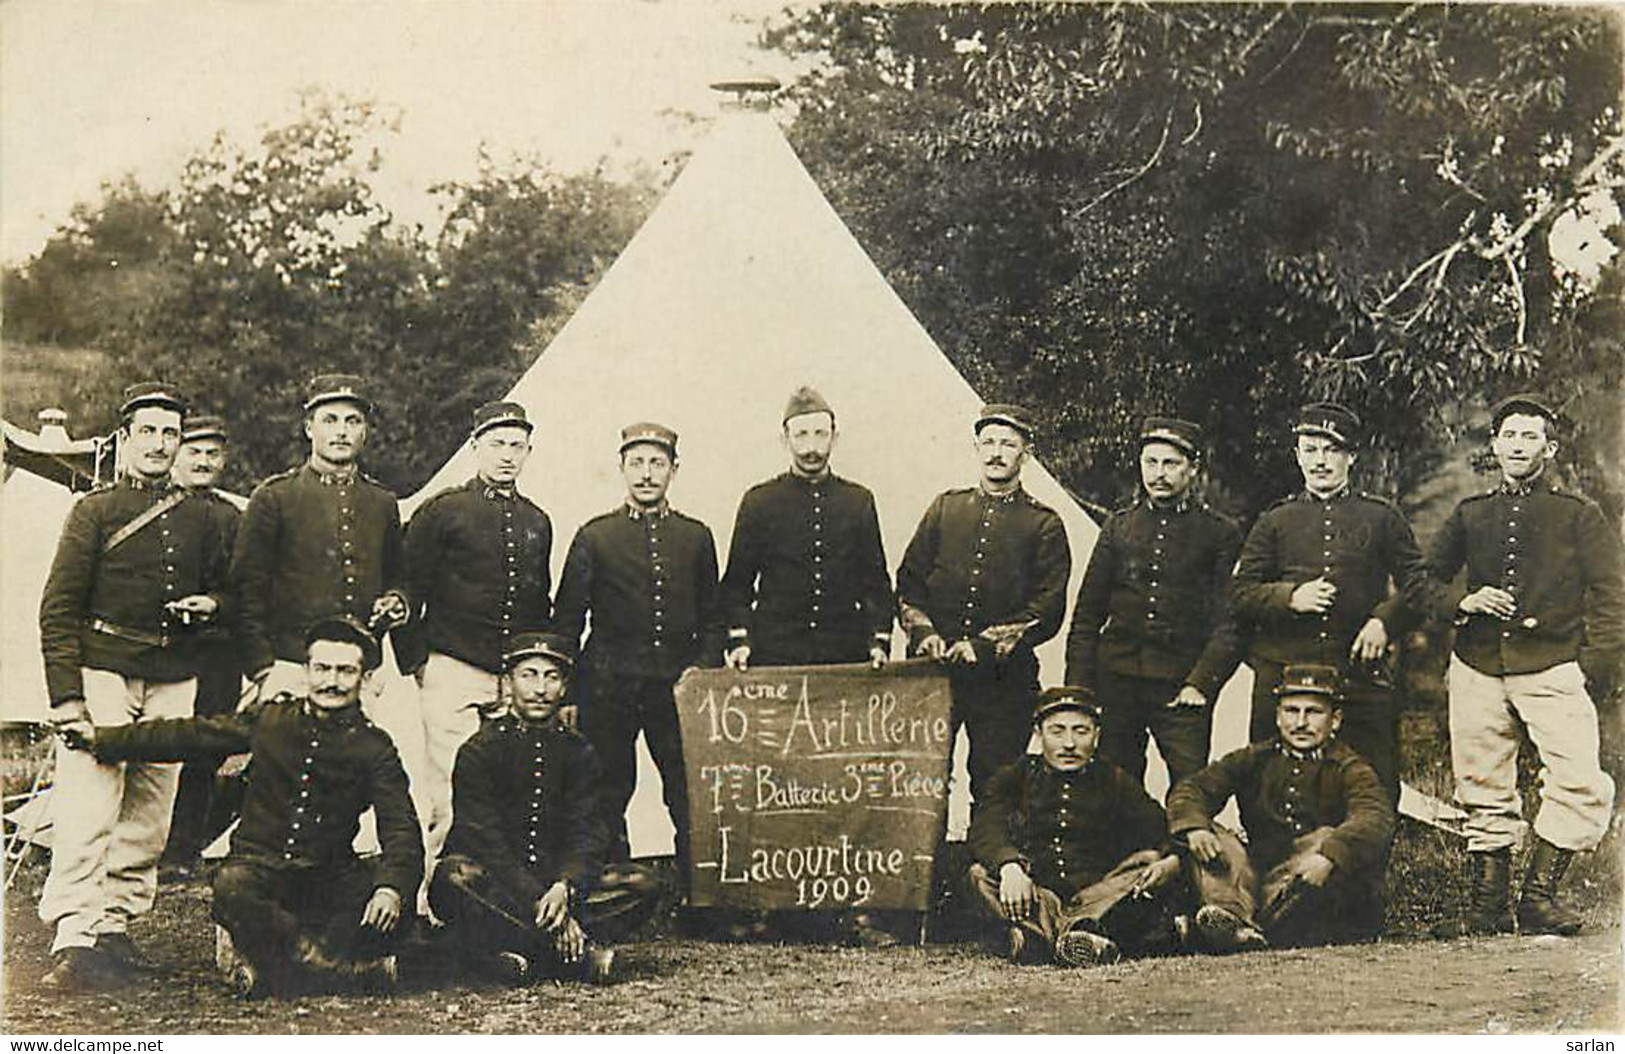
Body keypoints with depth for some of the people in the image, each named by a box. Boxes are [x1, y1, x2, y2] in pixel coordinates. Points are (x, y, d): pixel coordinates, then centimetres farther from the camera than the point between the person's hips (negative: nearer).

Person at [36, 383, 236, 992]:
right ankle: (74, 940, -14)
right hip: (102, 674, -4)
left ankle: (116, 928, 14)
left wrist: (211, 605, -1)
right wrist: (66, 695, -11)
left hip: (174, 685, 4)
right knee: (87, 811, -12)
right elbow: (58, 608, -2)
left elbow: (230, 593, 25)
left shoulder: (206, 520, 15)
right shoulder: (94, 511, 3)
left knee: (150, 815, 5)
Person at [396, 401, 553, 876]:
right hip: (454, 674, -4)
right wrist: (416, 662, -3)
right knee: (446, 796, -6)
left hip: (520, 679, 5)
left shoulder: (537, 523, 16)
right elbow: (407, 591, 1)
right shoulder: (442, 511, 1)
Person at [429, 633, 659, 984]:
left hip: (554, 880, 4)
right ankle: (577, 956, -34)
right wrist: (538, 901, -27)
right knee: (455, 876, -36)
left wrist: (565, 887, -25)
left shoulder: (578, 753, 9)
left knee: (643, 882, -18)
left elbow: (587, 835, -3)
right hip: (497, 886, -3)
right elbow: (486, 840, -15)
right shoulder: (479, 750, -3)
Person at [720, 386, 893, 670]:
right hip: (773, 655, -1)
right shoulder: (758, 502, 4)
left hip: (847, 656, 2)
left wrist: (879, 641, -1)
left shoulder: (859, 501, 10)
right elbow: (736, 583, 6)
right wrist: (739, 641, -7)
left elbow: (876, 581, 11)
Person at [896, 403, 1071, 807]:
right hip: (932, 669, 2)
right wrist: (924, 633, -7)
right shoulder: (945, 508, 14)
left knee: (994, 789, 0)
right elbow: (908, 583, 11)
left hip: (1004, 679, -2)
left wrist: (984, 645, -14)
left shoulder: (1044, 525, 5)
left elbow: (1047, 612, -4)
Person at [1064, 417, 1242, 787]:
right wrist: (1078, 688, 4)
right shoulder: (1119, 526, 12)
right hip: (1116, 680, 3)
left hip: (1183, 686, -3)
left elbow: (1230, 624, -2)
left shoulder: (1221, 533, 4)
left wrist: (1200, 684, -14)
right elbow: (1086, 616, 13)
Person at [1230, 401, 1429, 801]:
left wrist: (1384, 621, -7)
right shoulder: (1275, 521, 12)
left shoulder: (1382, 518, 12)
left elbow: (1417, 581, 10)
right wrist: (1290, 598, -10)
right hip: (1282, 673, 1)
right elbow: (1241, 594, 8)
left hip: (1361, 672, 0)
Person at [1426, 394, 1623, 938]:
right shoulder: (1469, 515, 15)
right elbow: (1428, 582, 20)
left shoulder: (1580, 516, 8)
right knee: (1482, 790, 4)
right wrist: (1464, 601, -1)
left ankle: (1539, 894, -5)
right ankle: (1489, 904, 13)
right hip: (1477, 668, 3)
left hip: (1553, 669, -3)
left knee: (1581, 783, -16)